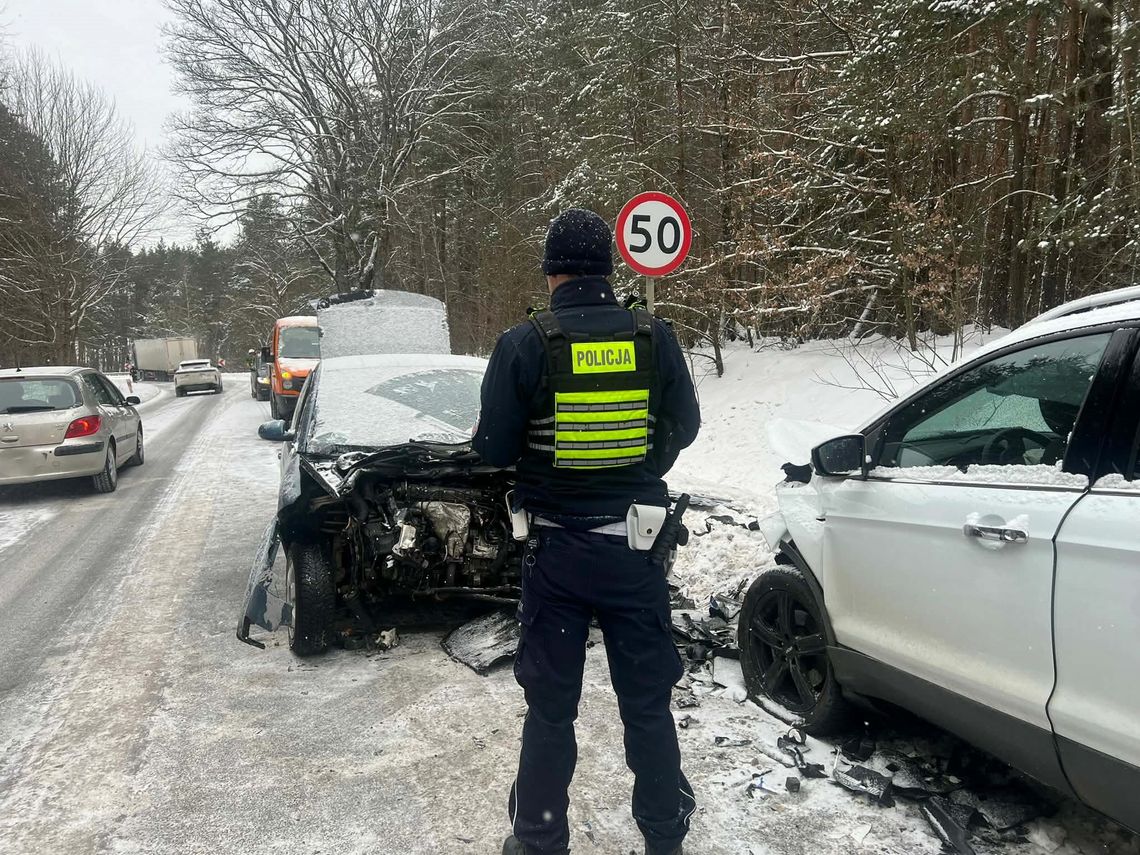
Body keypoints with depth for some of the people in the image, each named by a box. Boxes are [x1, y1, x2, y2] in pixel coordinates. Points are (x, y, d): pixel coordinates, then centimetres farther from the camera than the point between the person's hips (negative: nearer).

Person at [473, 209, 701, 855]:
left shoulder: (524, 345, -12)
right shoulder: (655, 337, -5)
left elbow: (494, 449, -8)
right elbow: (686, 426, 6)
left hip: (556, 549, -1)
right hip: (636, 544, 2)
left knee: (551, 706, 14)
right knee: (648, 702, 16)